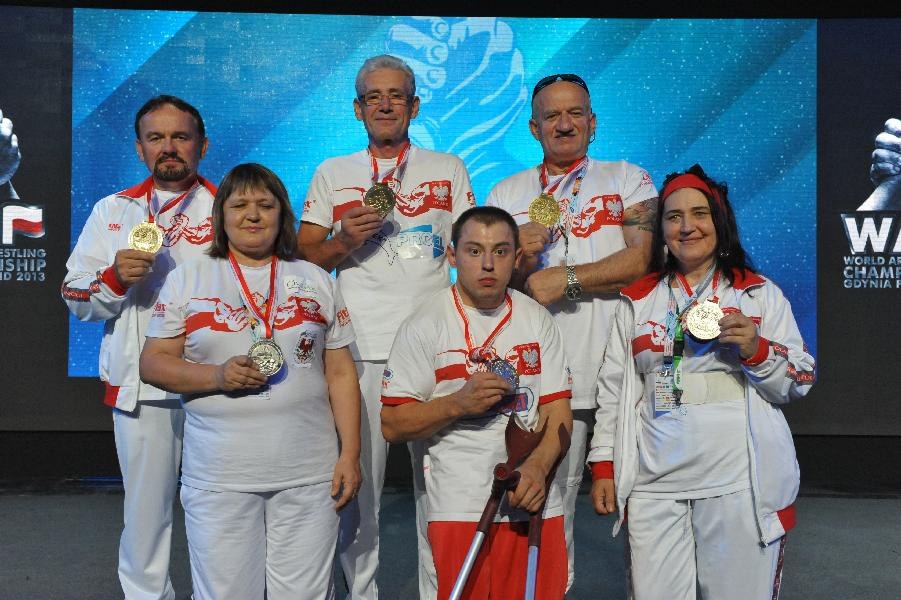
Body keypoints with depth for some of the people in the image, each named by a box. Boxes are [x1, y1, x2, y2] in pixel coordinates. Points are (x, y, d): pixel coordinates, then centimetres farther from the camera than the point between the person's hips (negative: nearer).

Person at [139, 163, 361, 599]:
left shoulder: (316, 281, 10)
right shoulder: (187, 279, 7)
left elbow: (341, 374, 8)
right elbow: (152, 363, 3)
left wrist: (350, 453, 1)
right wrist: (216, 376, -14)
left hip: (309, 475, 1)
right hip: (219, 476, -1)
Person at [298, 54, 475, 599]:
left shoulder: (449, 170, 13)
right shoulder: (332, 174, 13)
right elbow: (305, 257, 11)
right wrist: (346, 238, -9)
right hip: (359, 351, 0)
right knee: (356, 490, 3)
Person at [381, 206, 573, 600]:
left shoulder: (538, 320, 7)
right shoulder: (424, 326, -3)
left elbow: (559, 412, 4)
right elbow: (392, 426, -5)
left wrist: (538, 466, -14)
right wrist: (458, 403, -19)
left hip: (535, 502, 3)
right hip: (460, 508, -3)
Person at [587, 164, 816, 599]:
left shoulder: (760, 293, 5)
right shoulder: (638, 300, 11)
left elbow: (799, 383, 4)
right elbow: (613, 388, 12)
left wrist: (756, 350, -14)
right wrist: (604, 465, 7)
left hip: (741, 481, -1)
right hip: (655, 483, 2)